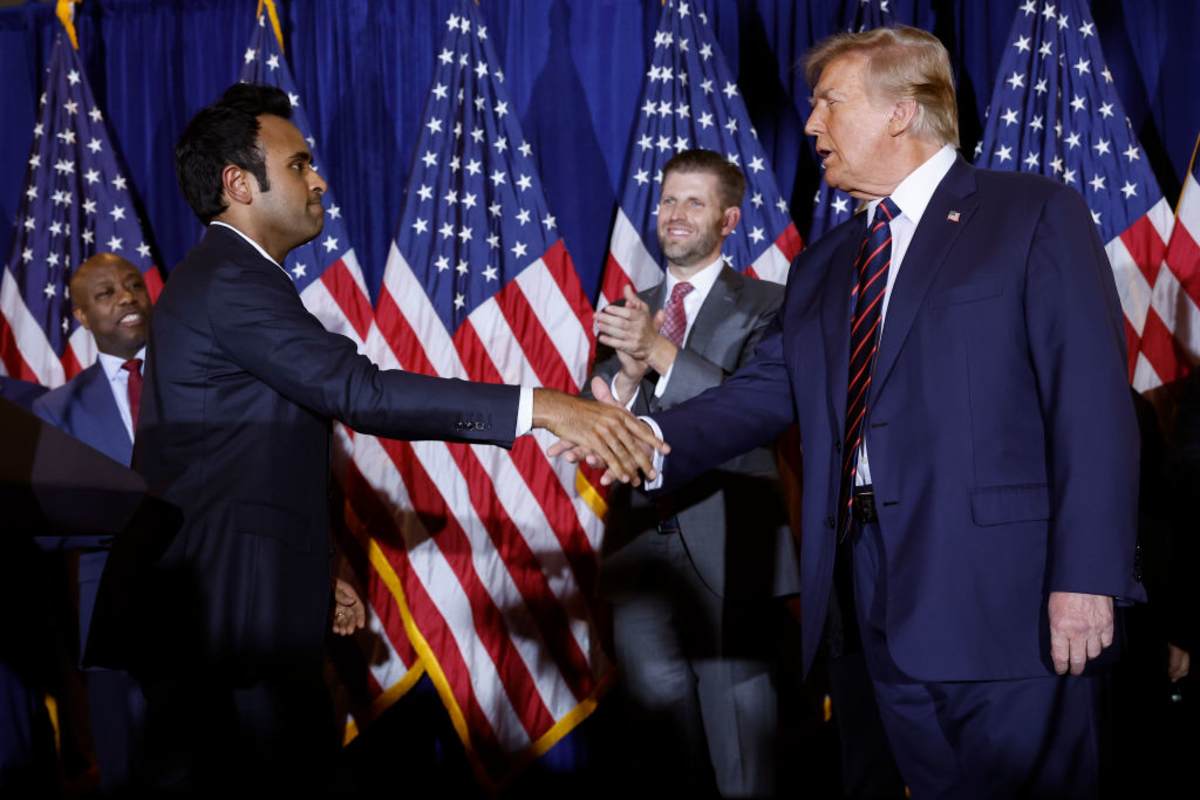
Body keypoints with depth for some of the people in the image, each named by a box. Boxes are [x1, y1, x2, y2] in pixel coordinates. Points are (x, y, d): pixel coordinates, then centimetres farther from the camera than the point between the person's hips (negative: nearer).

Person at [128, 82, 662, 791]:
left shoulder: (225, 278, 19)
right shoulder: (232, 281, -14)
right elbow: (360, 392, -26)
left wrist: (314, 572, 23)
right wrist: (541, 407, -30)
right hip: (235, 617, -10)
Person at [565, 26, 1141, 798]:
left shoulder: (1037, 213, -1)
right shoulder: (822, 266, 19)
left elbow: (1093, 400, -8)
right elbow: (763, 393, 12)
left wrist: (1087, 575, -16)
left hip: (1002, 587, -6)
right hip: (877, 590, 6)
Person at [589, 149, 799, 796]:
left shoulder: (765, 306, -1)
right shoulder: (626, 312, 13)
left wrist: (661, 351, -25)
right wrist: (627, 376, -15)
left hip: (726, 555, -4)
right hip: (641, 550, 4)